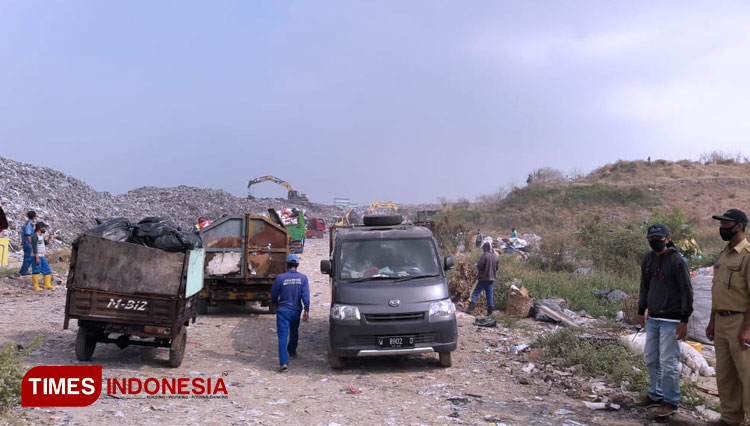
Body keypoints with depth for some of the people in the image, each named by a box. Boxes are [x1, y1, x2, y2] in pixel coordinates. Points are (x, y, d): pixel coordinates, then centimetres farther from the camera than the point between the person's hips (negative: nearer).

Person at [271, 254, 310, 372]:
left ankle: (284, 362, -16)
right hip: (296, 311, 3)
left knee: (283, 336, -5)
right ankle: (292, 352, 47)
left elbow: (274, 295, 1)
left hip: (283, 310, -3)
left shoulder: (281, 278, -9)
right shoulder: (303, 278, -4)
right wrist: (307, 310, -7)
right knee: (294, 332, 26)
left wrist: (276, 304, 20)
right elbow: (305, 295, -10)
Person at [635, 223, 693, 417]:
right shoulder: (647, 259, 8)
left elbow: (686, 291, -12)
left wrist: (684, 320, -15)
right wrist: (641, 311, 18)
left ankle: (670, 401, 9)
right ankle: (656, 395, 27)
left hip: (670, 320, -7)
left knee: (668, 362, -3)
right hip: (653, 319, 7)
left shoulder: (676, 260, -11)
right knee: (651, 359, 13)